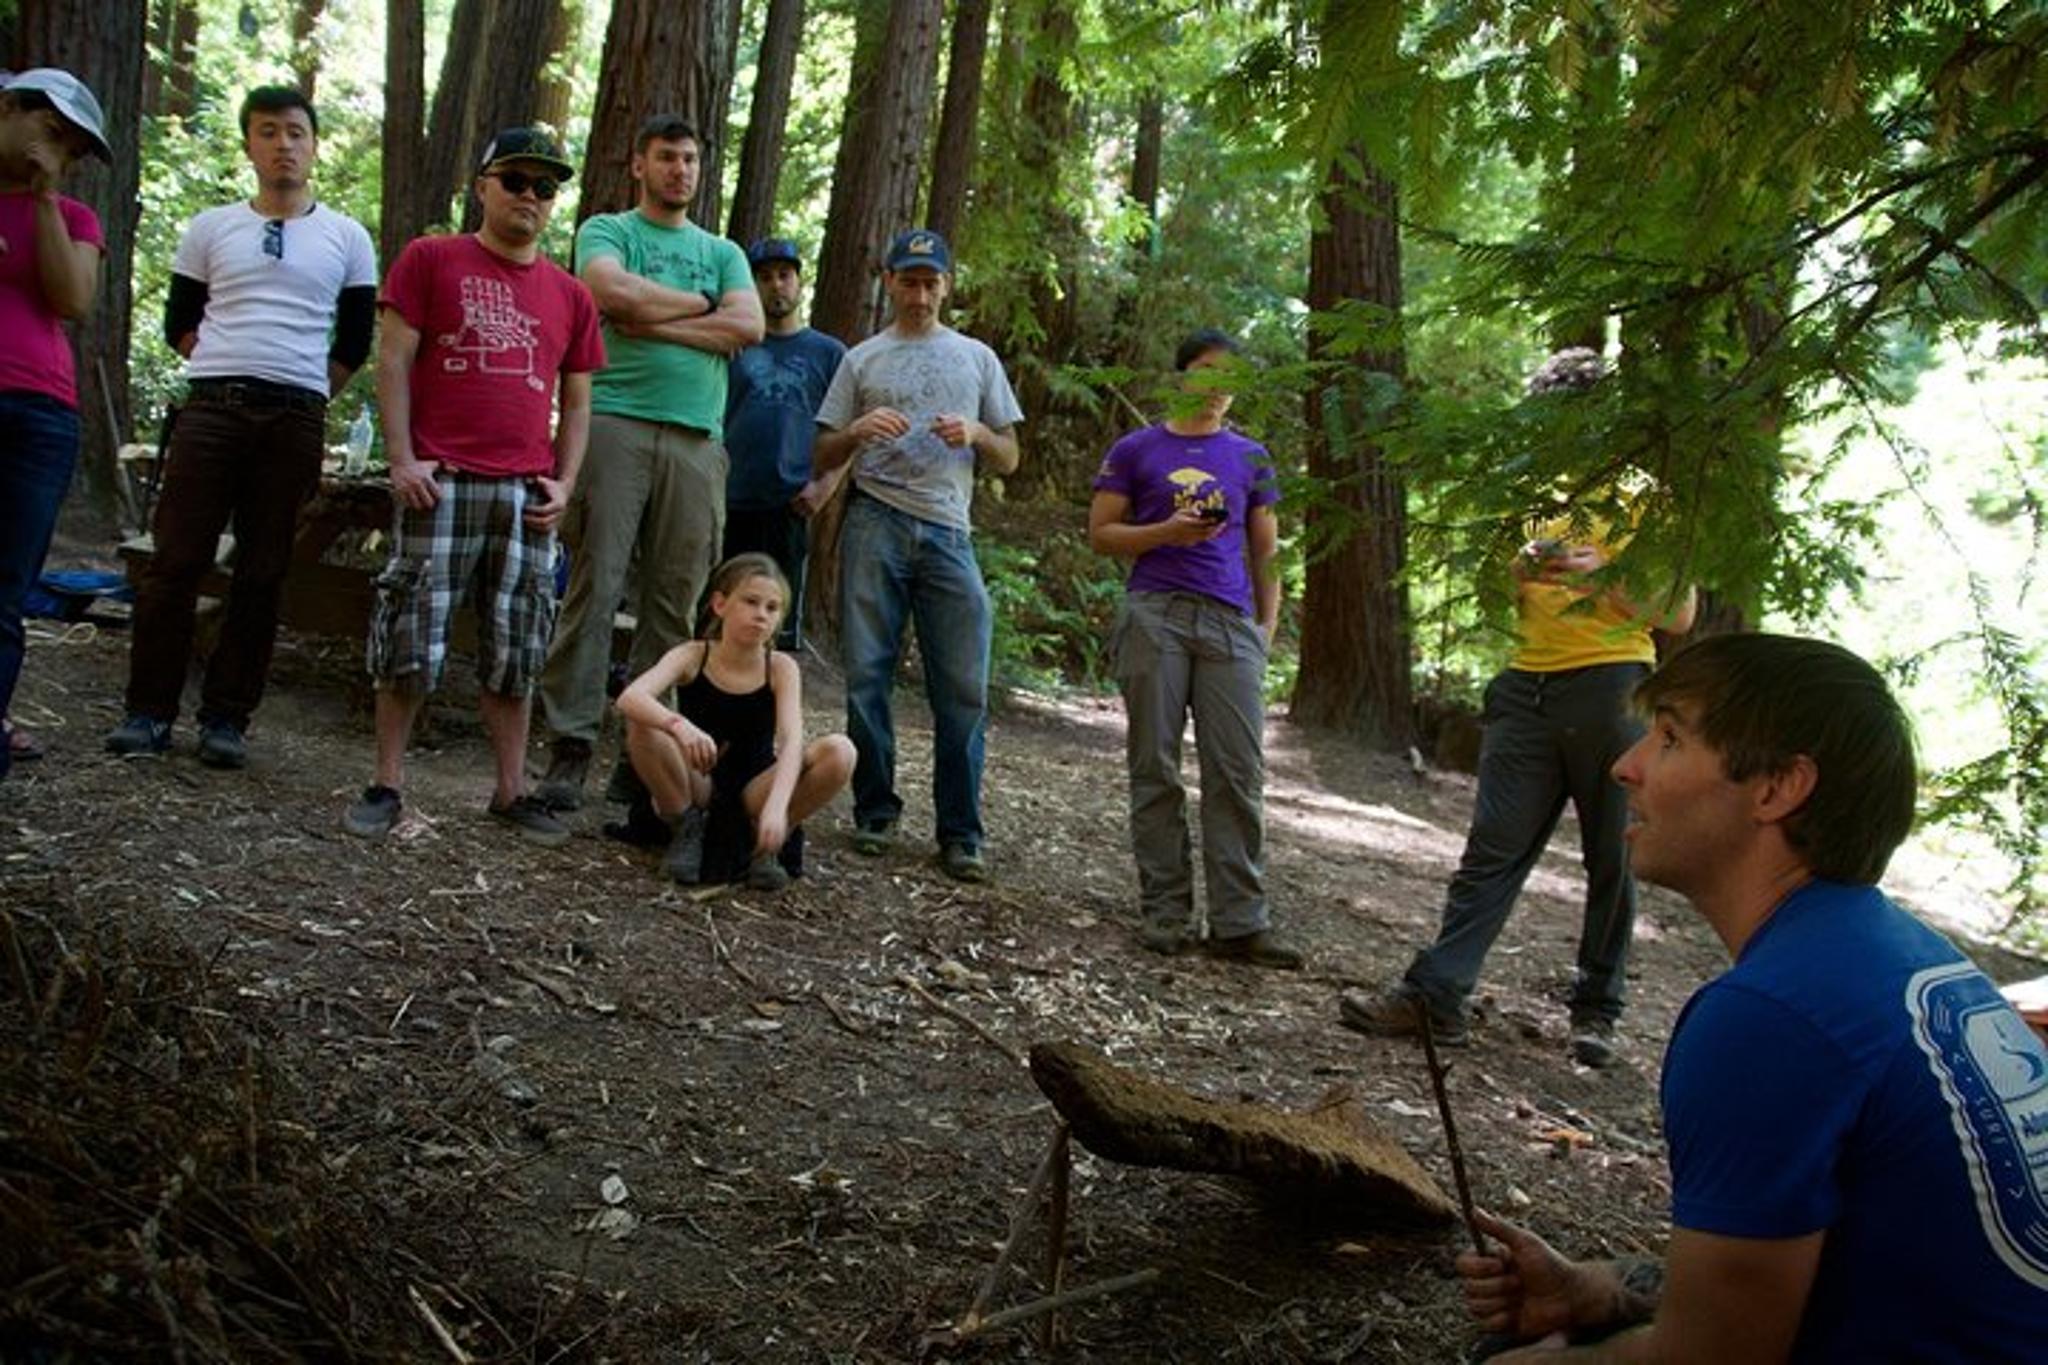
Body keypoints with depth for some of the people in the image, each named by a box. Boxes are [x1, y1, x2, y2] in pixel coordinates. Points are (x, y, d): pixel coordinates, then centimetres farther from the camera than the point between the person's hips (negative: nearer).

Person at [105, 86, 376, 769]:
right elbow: (180, 323, 15)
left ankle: (226, 719, 9)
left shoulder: (346, 238, 11)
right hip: (212, 406, 0)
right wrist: (229, 368, 5)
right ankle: (149, 711, 4)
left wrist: (306, 392, 8)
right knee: (176, 559, -4)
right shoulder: (210, 229, 13)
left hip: (297, 421, 0)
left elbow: (354, 341, 13)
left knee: (263, 572, 1)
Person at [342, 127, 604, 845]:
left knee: (514, 652, 7)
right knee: (412, 643, -2)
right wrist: (402, 459, -8)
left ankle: (512, 789, 15)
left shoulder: (569, 295, 16)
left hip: (527, 494, 3)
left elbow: (576, 401, 18)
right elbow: (394, 361, 2)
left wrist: (564, 484, 4)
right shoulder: (430, 259, 7)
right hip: (441, 484, -3)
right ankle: (387, 785, 9)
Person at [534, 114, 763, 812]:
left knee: (675, 603, 0)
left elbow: (749, 327, 4)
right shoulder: (606, 232, 13)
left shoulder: (723, 253, 23)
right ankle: (571, 747, -8)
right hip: (615, 425, -3)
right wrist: (698, 303, 2)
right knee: (594, 585, -9)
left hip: (696, 441, 3)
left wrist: (653, 323, -4)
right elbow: (615, 291, -10)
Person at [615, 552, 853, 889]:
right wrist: (678, 725, -50)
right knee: (642, 724, -28)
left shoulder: (781, 668, -8)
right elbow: (629, 698, -29)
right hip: (695, 791, -1)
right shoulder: (692, 656, -11)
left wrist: (776, 806, -42)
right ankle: (688, 828, -7)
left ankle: (764, 843, -6)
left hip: (752, 795, 1)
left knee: (839, 751, -24)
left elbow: (792, 742, -23)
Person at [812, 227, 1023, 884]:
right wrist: (859, 430, -9)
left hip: (947, 533, 0)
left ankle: (960, 835, 0)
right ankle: (875, 814, 12)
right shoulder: (861, 360, 14)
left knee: (963, 688, -5)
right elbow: (821, 458, 11)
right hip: (875, 526, 0)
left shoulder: (977, 358, 17)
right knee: (867, 675, 0)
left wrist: (976, 433, -5)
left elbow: (1008, 460, 16)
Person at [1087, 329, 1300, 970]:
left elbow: (1265, 552, 17)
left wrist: (1266, 628, 8)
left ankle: (1239, 922, -3)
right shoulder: (1136, 450, 9)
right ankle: (1164, 909, 7)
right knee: (1155, 767, 0)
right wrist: (1167, 532, -10)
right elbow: (1101, 532, 6)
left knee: (1239, 772, -5)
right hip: (1155, 615, -2)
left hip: (1231, 622, 2)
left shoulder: (1250, 458, 16)